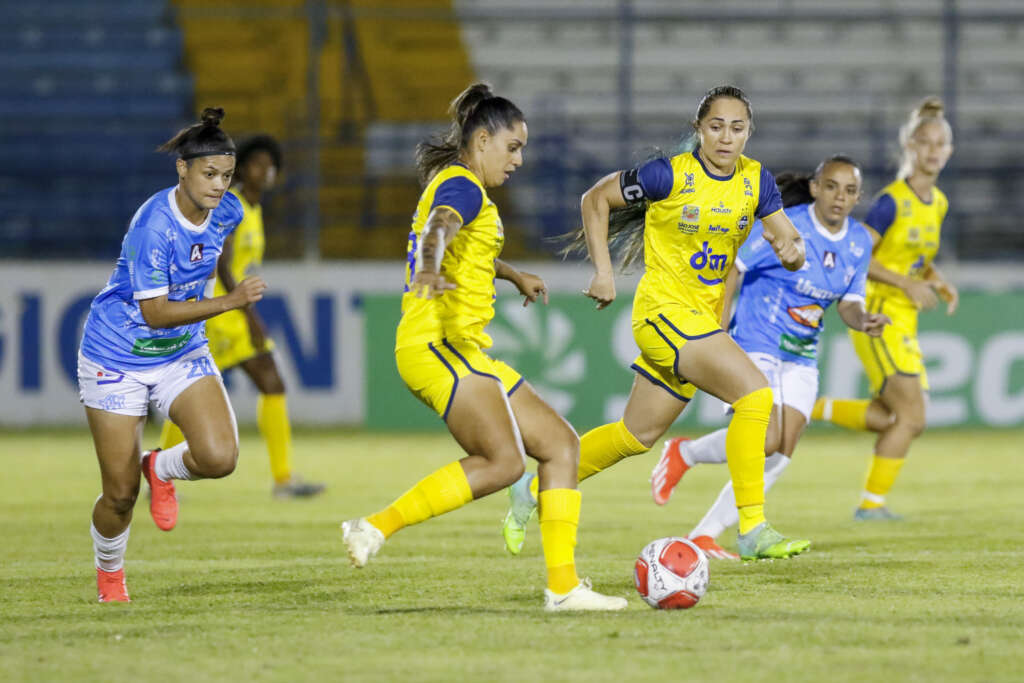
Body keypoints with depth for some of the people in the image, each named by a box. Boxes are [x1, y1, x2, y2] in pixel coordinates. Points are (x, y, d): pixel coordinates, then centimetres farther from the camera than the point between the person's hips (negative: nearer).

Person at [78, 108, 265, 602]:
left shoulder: (226, 212, -7)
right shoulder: (153, 225, -28)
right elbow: (155, 312, -28)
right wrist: (230, 302, -35)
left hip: (183, 355, 5)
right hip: (118, 361, -5)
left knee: (219, 458, -20)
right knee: (120, 494, 2)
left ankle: (162, 469, 14)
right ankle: (109, 572, 34)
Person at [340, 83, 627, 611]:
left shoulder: (456, 185, 25)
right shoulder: (462, 186, -6)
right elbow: (439, 228, -30)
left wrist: (515, 276, 66)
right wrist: (430, 272, -52)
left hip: (465, 352, 11)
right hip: (439, 344, -11)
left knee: (560, 444, 4)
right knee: (504, 460, -27)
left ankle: (563, 586, -1)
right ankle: (375, 527, -22)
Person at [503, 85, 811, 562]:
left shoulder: (756, 182, 2)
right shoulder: (671, 175, -13)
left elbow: (793, 248, 4)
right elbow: (596, 199, -2)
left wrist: (790, 249, -20)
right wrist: (603, 270, -8)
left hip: (703, 319, 7)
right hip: (663, 306, -7)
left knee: (637, 435, 15)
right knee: (755, 394, -23)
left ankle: (533, 490, 32)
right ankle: (752, 530, -20)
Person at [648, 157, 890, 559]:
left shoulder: (859, 243, 2)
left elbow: (849, 303, 8)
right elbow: (731, 270, -12)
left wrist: (863, 321, -16)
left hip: (801, 359, 7)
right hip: (756, 346, -7)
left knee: (779, 458, -2)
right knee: (765, 441, -23)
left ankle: (705, 535, 7)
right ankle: (683, 454, 5)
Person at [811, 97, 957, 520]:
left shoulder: (938, 204, 11)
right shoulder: (892, 201, -14)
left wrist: (941, 284, 5)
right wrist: (907, 283, -22)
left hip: (905, 324, 8)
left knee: (887, 419, 10)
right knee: (912, 417, -11)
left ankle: (809, 407, 23)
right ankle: (871, 502, -1)